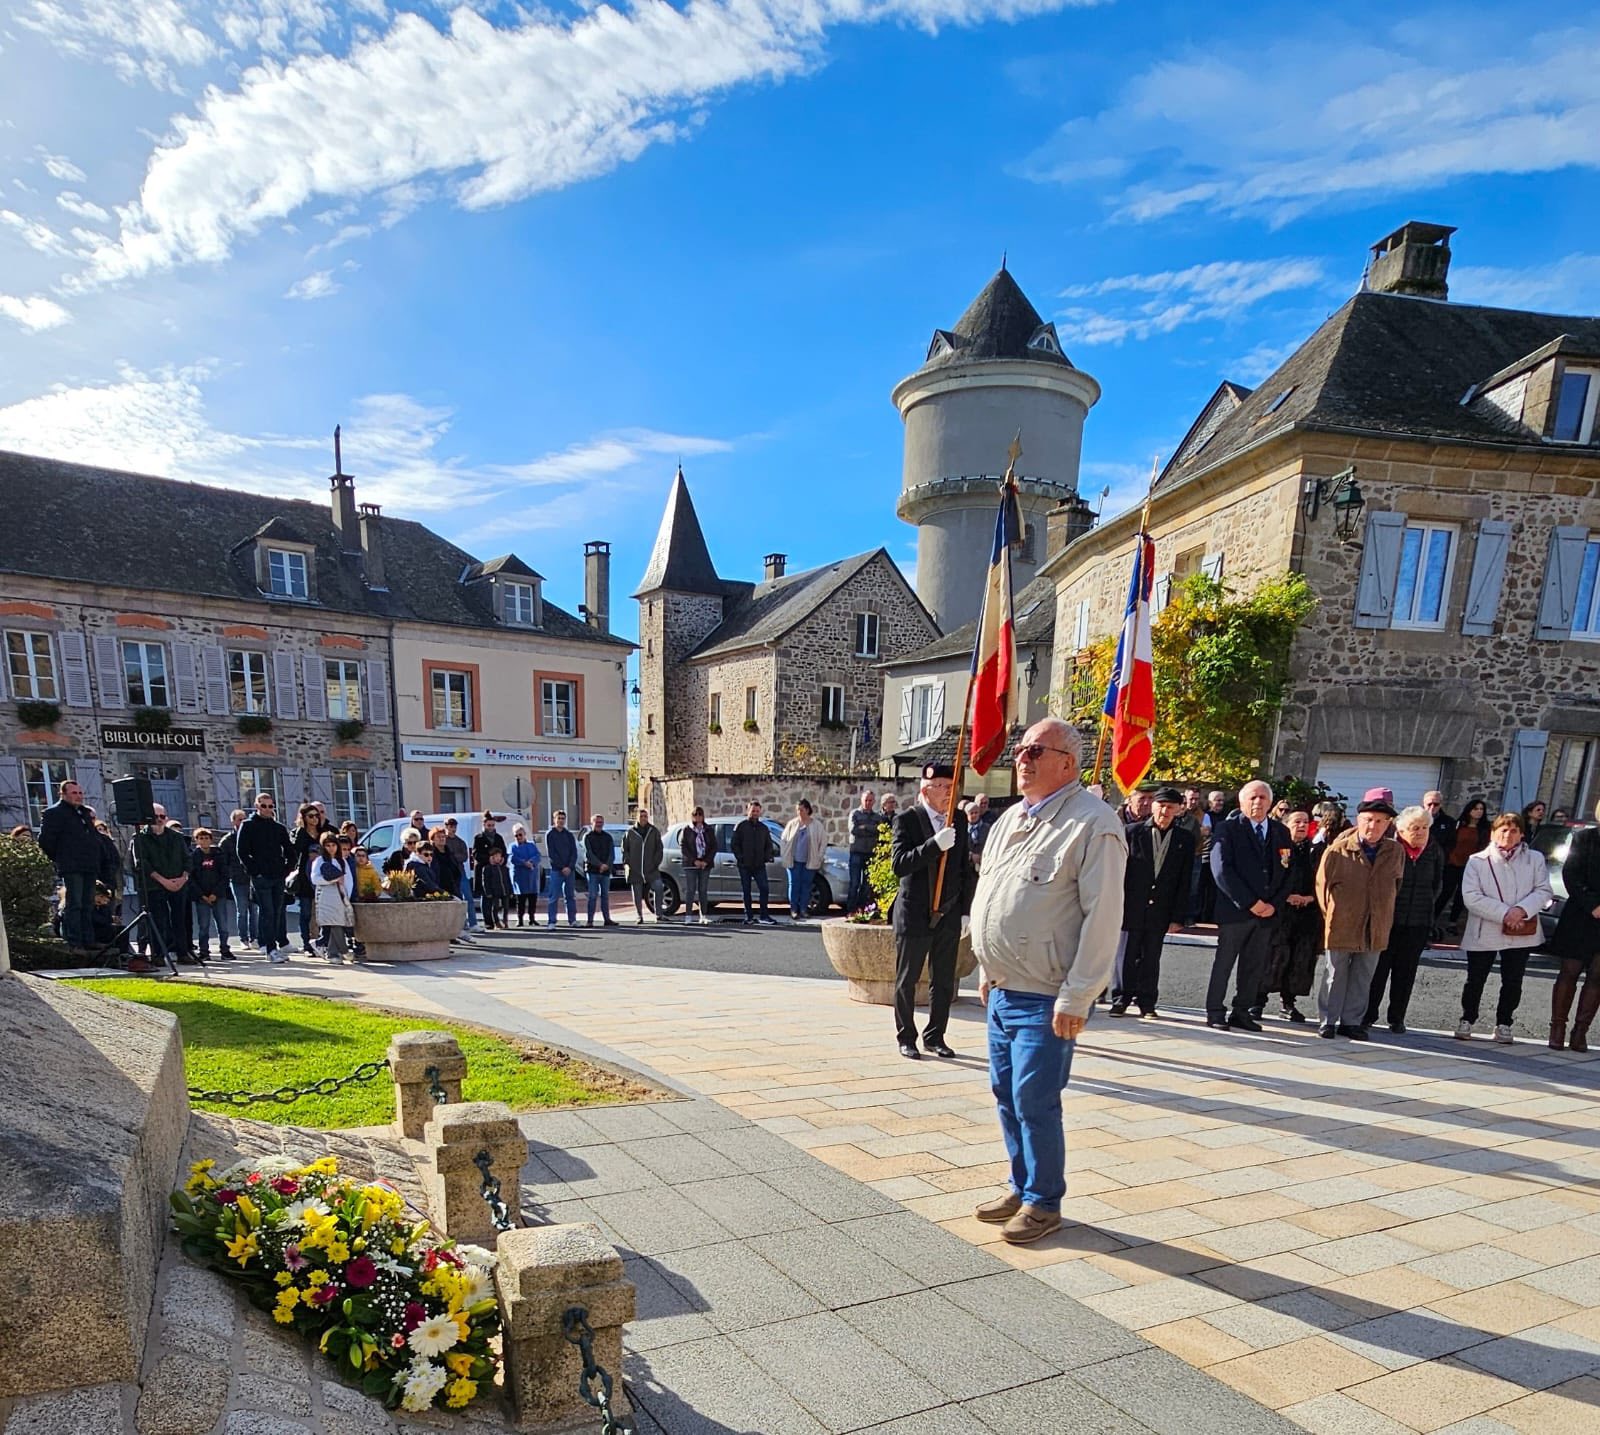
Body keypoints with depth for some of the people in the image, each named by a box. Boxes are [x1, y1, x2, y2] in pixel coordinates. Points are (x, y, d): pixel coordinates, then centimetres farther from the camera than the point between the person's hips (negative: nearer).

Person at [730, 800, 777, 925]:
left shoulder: (764, 828, 11)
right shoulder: (741, 826, 1)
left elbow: (769, 845, 17)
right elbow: (734, 844, -1)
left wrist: (767, 857, 1)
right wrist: (740, 858, -10)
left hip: (759, 865, 2)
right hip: (744, 866, -2)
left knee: (764, 889, -5)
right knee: (746, 891, 4)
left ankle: (764, 915, 3)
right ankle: (749, 916, 12)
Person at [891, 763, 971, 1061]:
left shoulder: (959, 820, 6)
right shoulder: (907, 819, -9)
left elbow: (963, 866, 13)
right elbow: (899, 864, -19)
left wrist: (966, 907, 9)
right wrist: (935, 844, -29)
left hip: (949, 914, 5)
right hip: (914, 914, -5)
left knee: (944, 982, 12)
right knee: (907, 980, 8)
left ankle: (935, 1037, 27)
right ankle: (906, 1038, 22)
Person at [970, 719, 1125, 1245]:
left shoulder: (1093, 822, -15)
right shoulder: (1010, 819, 11)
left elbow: (1102, 916, -19)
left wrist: (1075, 998, -19)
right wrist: (987, 970, 18)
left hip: (1046, 999, -8)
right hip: (1003, 991, 8)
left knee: (1034, 1102, 0)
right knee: (1006, 1095, 16)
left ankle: (1044, 1202, 21)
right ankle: (1021, 1187, 34)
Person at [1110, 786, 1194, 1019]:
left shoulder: (1185, 839, 5)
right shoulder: (1132, 831, 0)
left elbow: (1184, 881, 4)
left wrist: (1177, 916, 0)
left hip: (1160, 910, 1)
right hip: (1131, 907, -1)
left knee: (1151, 958, 8)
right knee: (1126, 955, 3)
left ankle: (1147, 1003, 20)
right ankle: (1120, 1000, 15)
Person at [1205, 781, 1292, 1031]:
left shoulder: (1281, 832, 11)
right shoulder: (1227, 828, -4)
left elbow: (1288, 872, 10)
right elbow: (1221, 870, -12)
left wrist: (1274, 904, -3)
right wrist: (1250, 903, -14)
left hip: (1268, 911, 5)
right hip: (1234, 908, -4)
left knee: (1255, 966, 9)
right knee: (1224, 962, 1)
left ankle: (1242, 1012, 20)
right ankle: (1215, 1012, 9)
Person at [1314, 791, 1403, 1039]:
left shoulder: (1396, 852, 0)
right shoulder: (1338, 850, -9)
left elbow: (1396, 886, 13)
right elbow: (1322, 884, 0)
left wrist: (1384, 918, 12)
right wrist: (1332, 917, 4)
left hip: (1375, 930, 3)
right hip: (1340, 927, -3)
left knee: (1362, 979, 11)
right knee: (1334, 976, 7)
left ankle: (1352, 1022, 22)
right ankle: (1328, 1021, 17)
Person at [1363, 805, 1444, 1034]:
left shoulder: (1435, 852, 3)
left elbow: (1437, 884, 18)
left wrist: (1426, 904, 11)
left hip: (1418, 923, 4)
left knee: (1405, 972, 10)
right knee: (1379, 969, 3)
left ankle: (1397, 1019, 19)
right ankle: (1368, 1015, 13)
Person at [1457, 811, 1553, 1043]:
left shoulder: (1535, 859, 4)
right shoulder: (1477, 861, -4)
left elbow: (1543, 891, -2)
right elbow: (1471, 897, -10)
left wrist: (1522, 910, -18)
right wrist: (1504, 913, -19)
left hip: (1521, 934, 2)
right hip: (1484, 933, -2)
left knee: (1512, 982, 10)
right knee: (1475, 980, 7)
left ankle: (1503, 1024, 25)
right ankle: (1466, 1020, 22)